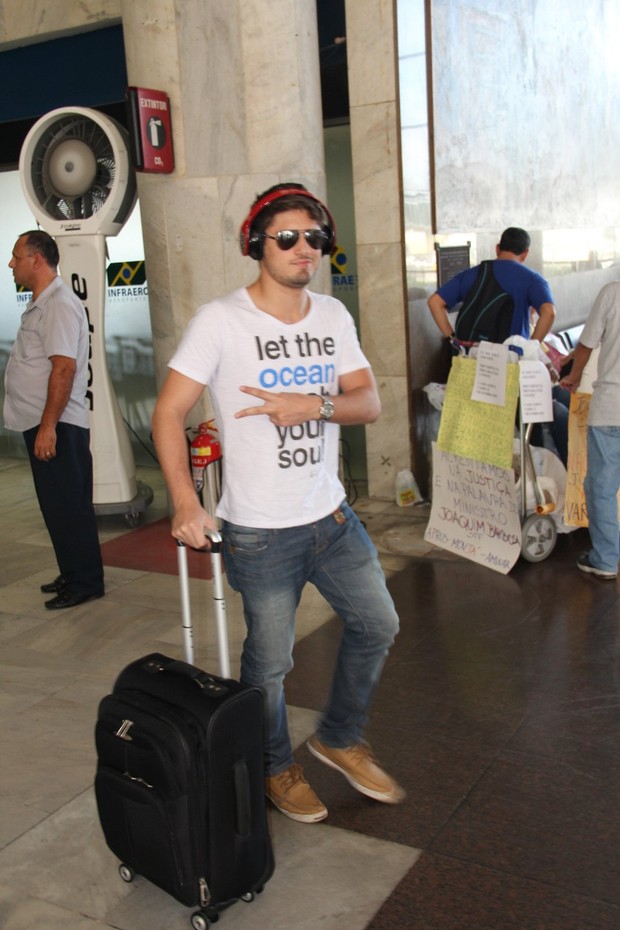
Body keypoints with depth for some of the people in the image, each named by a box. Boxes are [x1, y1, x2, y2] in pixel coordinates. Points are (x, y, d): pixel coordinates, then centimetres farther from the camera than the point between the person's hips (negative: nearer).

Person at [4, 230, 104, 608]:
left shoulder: (59, 304, -16)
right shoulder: (42, 302, 16)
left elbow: (64, 368, -23)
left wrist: (48, 425, -25)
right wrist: (42, 425, 17)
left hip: (57, 426, -10)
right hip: (43, 423, 10)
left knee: (69, 506, -3)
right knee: (57, 506, 15)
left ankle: (85, 582, 7)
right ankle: (73, 575, 25)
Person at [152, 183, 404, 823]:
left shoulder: (332, 315, 5)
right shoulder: (221, 320, -12)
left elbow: (369, 403, 1)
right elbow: (168, 412, -13)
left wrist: (312, 405, -20)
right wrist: (185, 504, -22)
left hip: (331, 516, 6)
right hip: (261, 533, -6)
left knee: (377, 625, 15)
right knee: (269, 662, 7)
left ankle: (339, 739, 38)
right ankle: (275, 768, 35)